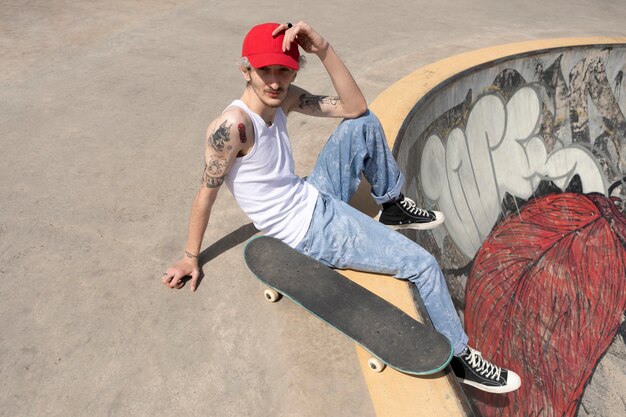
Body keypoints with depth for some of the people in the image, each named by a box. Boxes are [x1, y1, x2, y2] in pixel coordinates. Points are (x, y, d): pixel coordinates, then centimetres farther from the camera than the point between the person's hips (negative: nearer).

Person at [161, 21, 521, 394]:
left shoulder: (285, 98, -4)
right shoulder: (232, 125, -26)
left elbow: (355, 107, -7)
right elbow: (206, 194, -16)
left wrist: (324, 50, -19)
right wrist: (191, 258, -5)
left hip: (315, 200, 8)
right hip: (311, 233, -8)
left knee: (364, 125, 5)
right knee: (423, 265, -8)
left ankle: (393, 207, 19)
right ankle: (460, 357, 12)